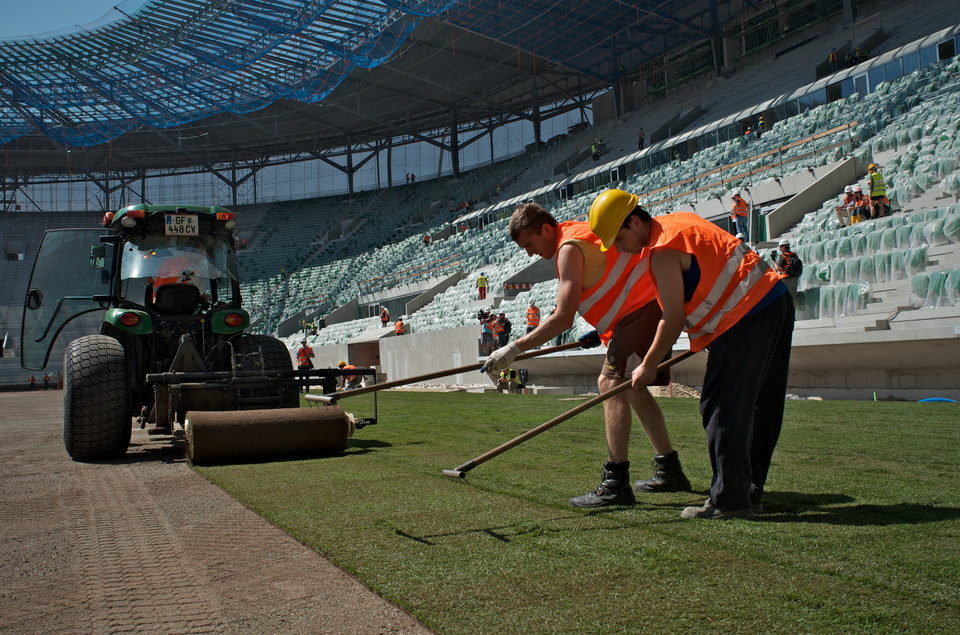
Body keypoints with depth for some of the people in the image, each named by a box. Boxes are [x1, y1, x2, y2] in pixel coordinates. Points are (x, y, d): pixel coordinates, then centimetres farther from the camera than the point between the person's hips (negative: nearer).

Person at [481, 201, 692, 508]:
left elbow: (563, 318, -24)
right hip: (654, 307, 11)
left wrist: (514, 348, -23)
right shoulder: (578, 233, 15)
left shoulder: (570, 247, -16)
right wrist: (603, 330, 16)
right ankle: (669, 471, 24)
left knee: (611, 382, -17)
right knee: (633, 387, 16)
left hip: (643, 308, -11)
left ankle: (616, 484, -22)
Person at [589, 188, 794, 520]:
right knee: (757, 408, 12)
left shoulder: (663, 251, -14)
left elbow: (674, 317, -15)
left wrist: (648, 366, -5)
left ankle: (730, 501, -3)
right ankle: (749, 492, 21)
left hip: (747, 315, -11)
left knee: (723, 408, -6)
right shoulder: (679, 220, 16)